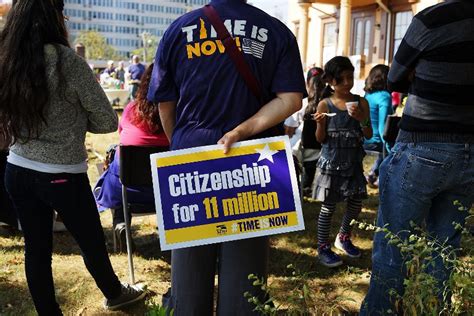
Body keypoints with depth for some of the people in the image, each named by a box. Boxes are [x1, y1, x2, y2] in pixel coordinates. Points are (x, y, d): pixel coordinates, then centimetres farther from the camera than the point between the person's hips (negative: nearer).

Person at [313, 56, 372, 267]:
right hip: (331, 161, -3)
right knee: (328, 206, 1)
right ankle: (323, 247, 16)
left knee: (356, 202, 9)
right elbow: (320, 139, -2)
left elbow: (369, 135, 0)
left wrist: (361, 119, -17)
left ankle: (343, 237, 34)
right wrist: (320, 124, -21)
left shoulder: (360, 103, 1)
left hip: (353, 161, 3)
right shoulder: (325, 104, -5)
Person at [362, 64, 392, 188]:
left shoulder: (367, 94, 4)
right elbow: (383, 125, -23)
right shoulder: (384, 96, -16)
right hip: (374, 141, -8)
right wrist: (389, 148, -23)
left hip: (362, 139, 8)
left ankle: (373, 175, 32)